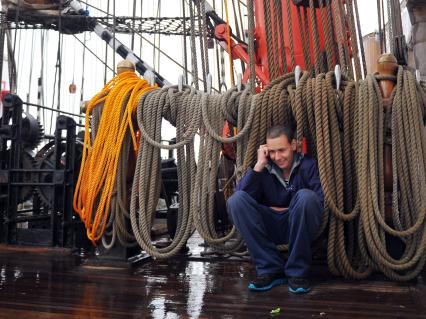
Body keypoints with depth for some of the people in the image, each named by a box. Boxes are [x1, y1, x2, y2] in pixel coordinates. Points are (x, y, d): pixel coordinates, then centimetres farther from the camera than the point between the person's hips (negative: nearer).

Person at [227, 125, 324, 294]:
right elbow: (240, 193, -15)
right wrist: (259, 165, -19)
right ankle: (270, 270, -16)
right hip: (271, 229, 2)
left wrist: (287, 210, -10)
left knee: (305, 196, -32)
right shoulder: (265, 168, -1)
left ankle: (297, 272, -18)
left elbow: (320, 203, -14)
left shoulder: (307, 166, -6)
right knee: (236, 199, -21)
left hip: (299, 227, -2)